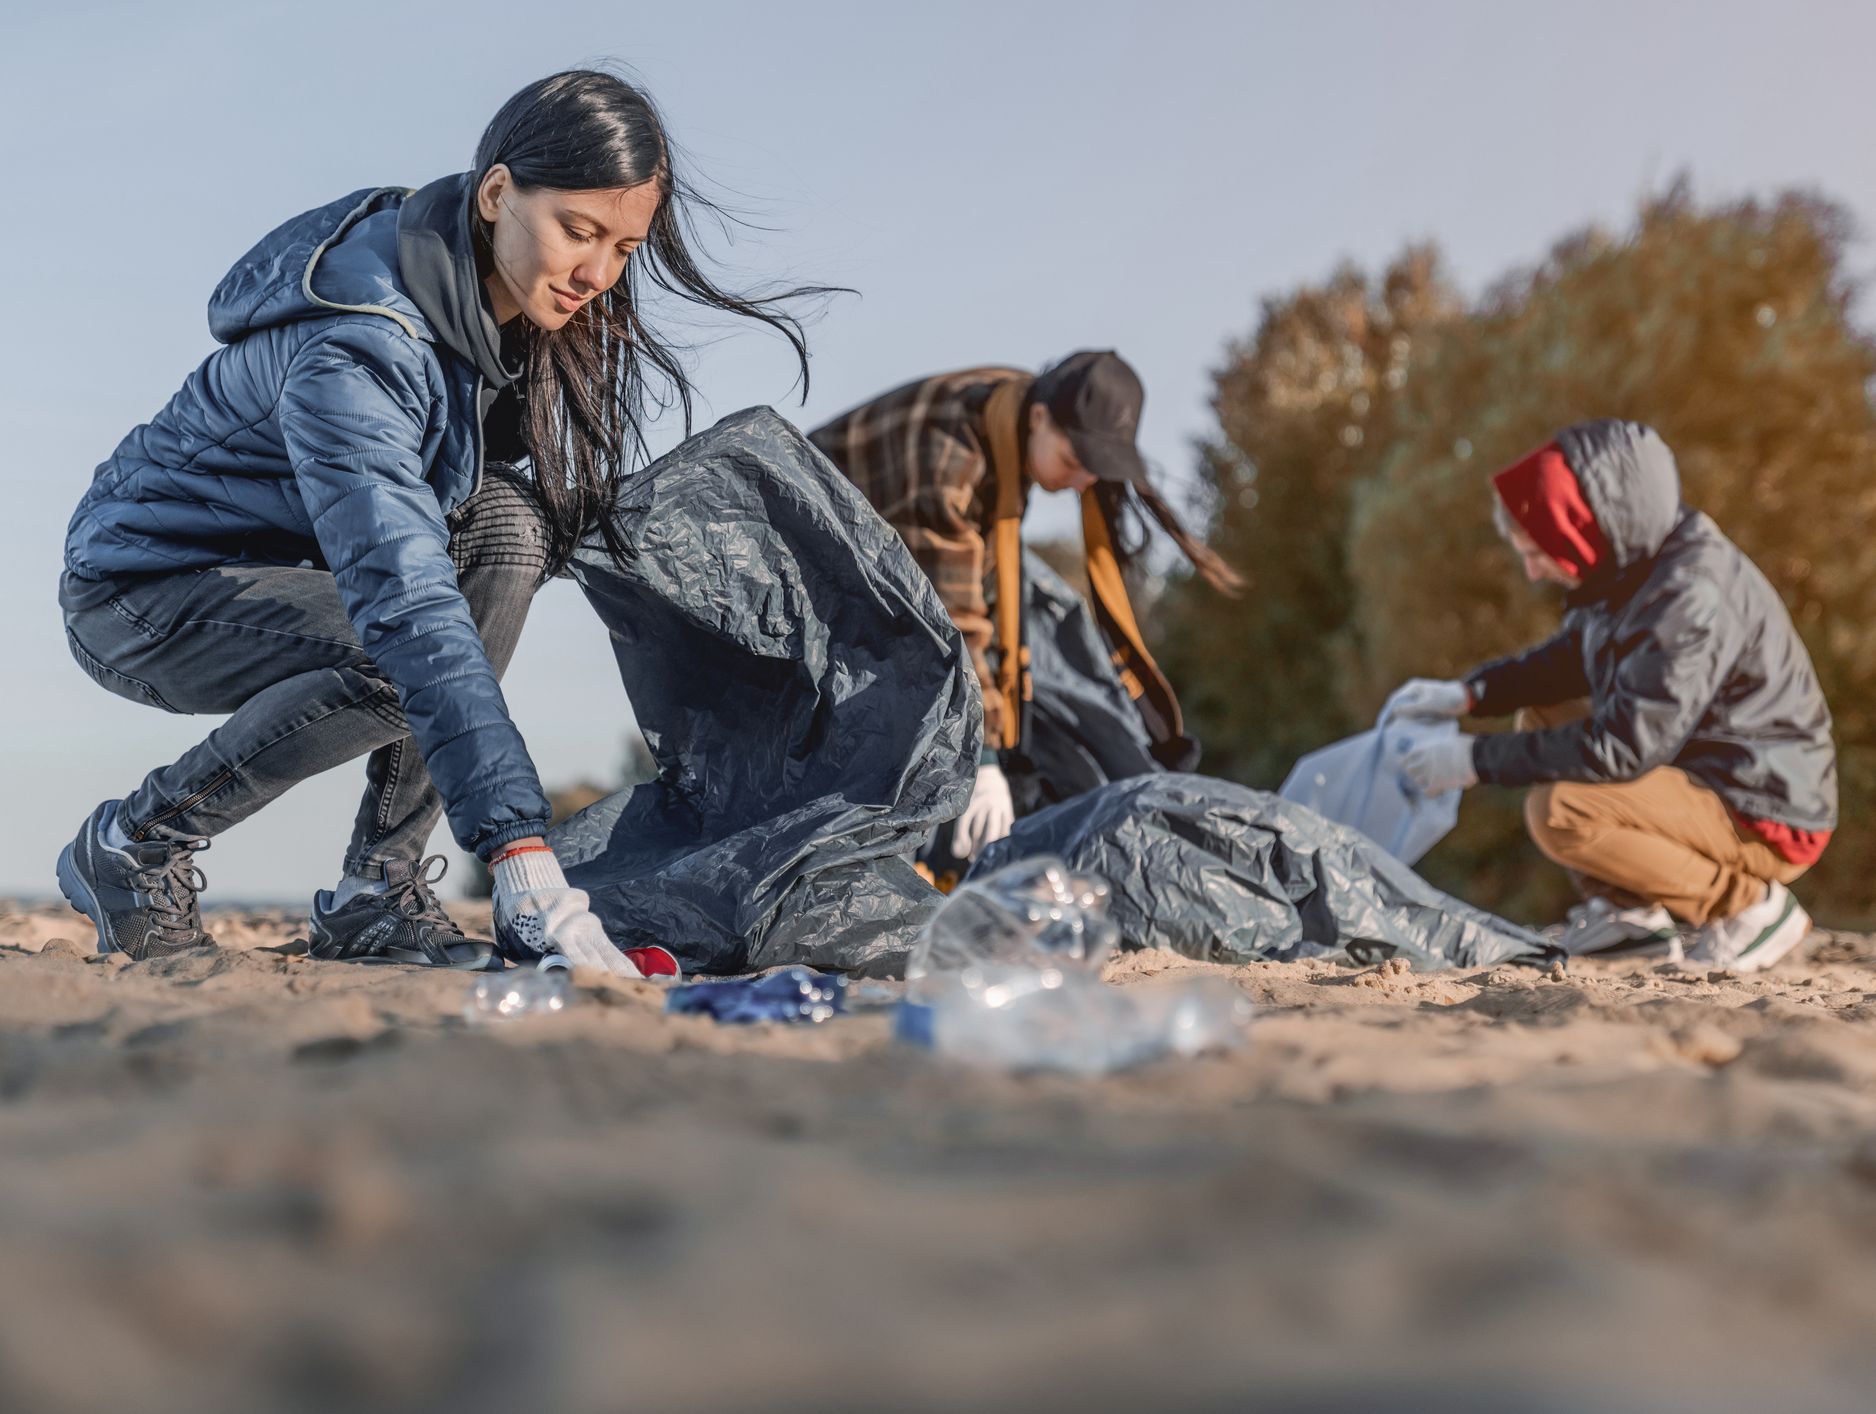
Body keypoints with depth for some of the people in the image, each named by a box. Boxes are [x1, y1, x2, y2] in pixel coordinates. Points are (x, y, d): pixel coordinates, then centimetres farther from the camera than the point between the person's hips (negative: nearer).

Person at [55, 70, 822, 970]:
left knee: (506, 523, -16)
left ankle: (375, 895, -10)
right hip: (137, 590, -8)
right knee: (398, 660, -32)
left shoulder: (500, 299, -7)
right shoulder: (352, 348, -33)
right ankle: (135, 843, -6)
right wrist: (520, 852, -49)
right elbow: (406, 600, -43)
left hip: (289, 565, 8)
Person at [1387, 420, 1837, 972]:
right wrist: (1467, 694, 5)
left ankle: (1749, 906, -11)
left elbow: (1623, 747, -30)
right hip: (1701, 777, 10)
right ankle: (1630, 907, 11)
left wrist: (1478, 761, -23)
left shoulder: (1693, 596, -28)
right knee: (1540, 719, 16)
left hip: (1767, 820, -10)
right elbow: (1570, 659, 20)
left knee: (1559, 810, -27)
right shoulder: (1637, 566, 2)